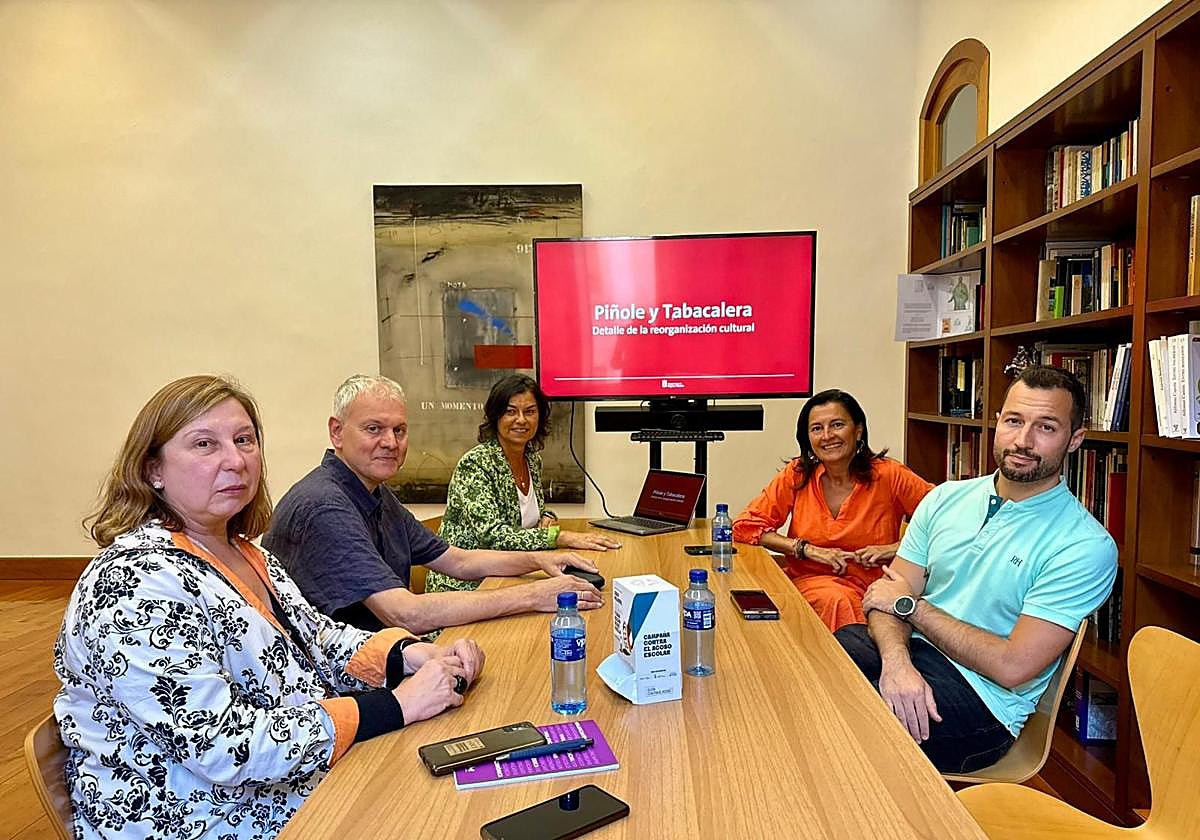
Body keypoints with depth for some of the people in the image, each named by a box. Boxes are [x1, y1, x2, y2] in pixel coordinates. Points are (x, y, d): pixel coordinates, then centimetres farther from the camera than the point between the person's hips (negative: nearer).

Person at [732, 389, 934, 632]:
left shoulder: (889, 476, -2)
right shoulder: (797, 475, 2)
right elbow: (745, 526, -1)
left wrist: (895, 548, -12)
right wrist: (809, 550, -9)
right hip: (811, 581, 1)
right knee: (837, 601, -34)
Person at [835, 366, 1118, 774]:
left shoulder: (1085, 545, -9)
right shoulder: (946, 498, 8)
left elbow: (1013, 667, -15)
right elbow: (888, 595, 2)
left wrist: (912, 606, -7)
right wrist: (896, 660, -20)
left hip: (982, 696, -5)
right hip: (910, 652, 5)